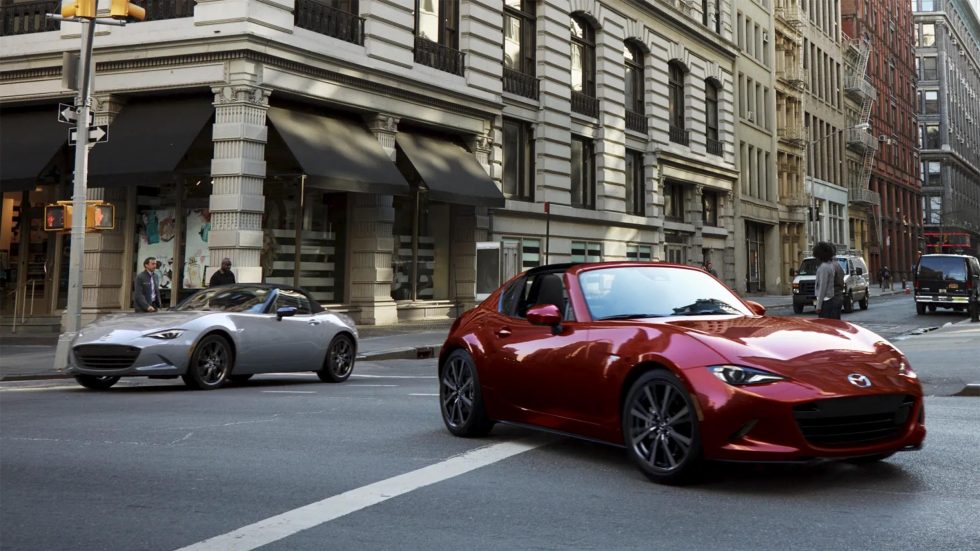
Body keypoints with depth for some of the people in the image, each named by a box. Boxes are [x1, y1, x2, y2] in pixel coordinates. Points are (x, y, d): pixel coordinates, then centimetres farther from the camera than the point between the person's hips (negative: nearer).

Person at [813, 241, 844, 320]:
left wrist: (818, 306, -17)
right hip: (839, 299, 10)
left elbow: (822, 288, -18)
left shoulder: (824, 267, -15)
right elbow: (841, 284, 18)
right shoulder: (837, 265, 14)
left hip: (828, 301, -10)